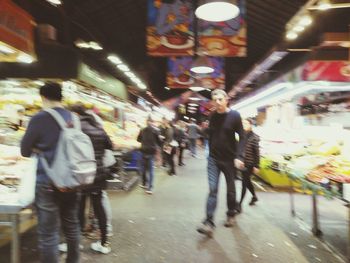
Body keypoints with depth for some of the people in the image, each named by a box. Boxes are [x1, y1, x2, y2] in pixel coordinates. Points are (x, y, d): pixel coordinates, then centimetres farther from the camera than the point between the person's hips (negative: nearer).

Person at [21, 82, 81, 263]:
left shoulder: (39, 119, -12)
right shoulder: (74, 119, 2)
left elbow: (25, 151, -1)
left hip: (48, 183, -5)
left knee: (48, 233, 6)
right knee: (71, 226, 20)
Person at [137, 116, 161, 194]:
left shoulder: (142, 130, 1)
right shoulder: (155, 131, -6)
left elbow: (138, 139, 13)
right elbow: (158, 141, -1)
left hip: (144, 151, 2)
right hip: (152, 151, -2)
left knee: (144, 168, 18)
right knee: (151, 169, -1)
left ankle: (144, 183, 30)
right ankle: (150, 187, -6)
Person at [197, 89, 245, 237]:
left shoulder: (234, 116, -7)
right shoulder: (212, 117, 4)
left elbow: (241, 137, -9)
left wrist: (238, 157, -18)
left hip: (229, 159, -2)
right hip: (213, 158, 2)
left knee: (230, 189, 14)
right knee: (212, 189, -5)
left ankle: (231, 215, 35)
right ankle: (209, 223, -5)